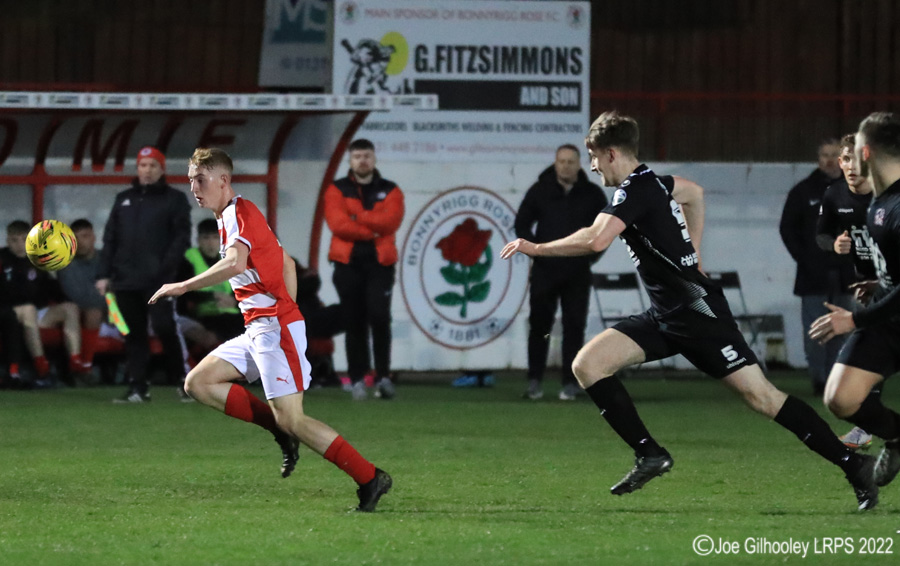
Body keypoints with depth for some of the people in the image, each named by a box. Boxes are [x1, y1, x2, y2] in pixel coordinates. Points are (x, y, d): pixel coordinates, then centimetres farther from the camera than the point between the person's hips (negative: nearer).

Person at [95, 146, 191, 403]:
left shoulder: (174, 199, 6)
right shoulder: (124, 199, 19)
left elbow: (182, 237, -3)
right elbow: (110, 238, 18)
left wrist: (166, 268, -16)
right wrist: (104, 274, 8)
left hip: (159, 281, -5)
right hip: (125, 280, 5)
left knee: (166, 328, -13)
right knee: (133, 334, 4)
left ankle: (184, 380, -1)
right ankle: (138, 388, 6)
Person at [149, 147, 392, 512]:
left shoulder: (239, 213, -12)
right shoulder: (230, 217, 20)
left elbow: (235, 264, -32)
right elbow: (286, 264, 27)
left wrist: (183, 287, -28)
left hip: (276, 327, -10)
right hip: (257, 329, 10)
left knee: (291, 420, -13)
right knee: (198, 383, 4)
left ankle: (370, 479, -8)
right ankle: (280, 428, 4)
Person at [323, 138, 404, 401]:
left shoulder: (390, 191, 10)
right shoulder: (337, 191, 8)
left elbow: (390, 220, -8)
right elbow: (338, 224, -8)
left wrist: (357, 217, -10)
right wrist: (372, 231, -10)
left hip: (380, 263, 0)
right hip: (348, 263, 0)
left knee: (379, 317, -14)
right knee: (354, 323, 0)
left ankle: (383, 376, -5)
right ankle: (357, 379, 6)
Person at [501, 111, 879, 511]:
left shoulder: (636, 191, -16)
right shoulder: (651, 182, 13)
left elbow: (596, 240, -32)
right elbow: (693, 192, 34)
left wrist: (535, 248, -20)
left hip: (697, 311, -10)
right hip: (665, 316, 10)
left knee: (760, 396, -11)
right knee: (587, 364, -3)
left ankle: (853, 466, -6)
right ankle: (650, 455, -3)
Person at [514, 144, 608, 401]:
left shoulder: (592, 194, 4)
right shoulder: (539, 191, 1)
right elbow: (522, 223, 7)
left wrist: (593, 252, 1)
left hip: (577, 272, 0)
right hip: (545, 270, 0)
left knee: (575, 326, -2)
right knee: (539, 324, 0)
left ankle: (571, 382, 3)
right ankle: (535, 380, 8)